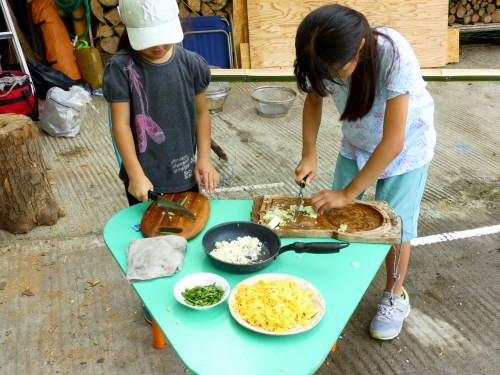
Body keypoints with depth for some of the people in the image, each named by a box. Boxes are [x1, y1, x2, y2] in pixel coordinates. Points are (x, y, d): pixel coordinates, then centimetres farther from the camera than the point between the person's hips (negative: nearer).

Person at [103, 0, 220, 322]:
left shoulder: (191, 63, -5)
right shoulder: (121, 68, -13)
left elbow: (202, 113, 4)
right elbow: (121, 124, -13)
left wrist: (204, 159, -2)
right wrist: (136, 174, -18)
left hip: (184, 171, 2)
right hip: (144, 176, -2)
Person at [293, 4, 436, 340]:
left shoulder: (395, 58, -38)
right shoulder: (326, 58, -24)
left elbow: (393, 143, -34)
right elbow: (313, 100, -2)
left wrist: (348, 193, -29)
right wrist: (309, 152, -14)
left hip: (405, 146, -4)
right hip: (356, 143, 5)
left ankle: (395, 297, 25)